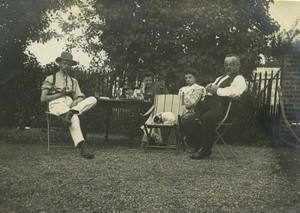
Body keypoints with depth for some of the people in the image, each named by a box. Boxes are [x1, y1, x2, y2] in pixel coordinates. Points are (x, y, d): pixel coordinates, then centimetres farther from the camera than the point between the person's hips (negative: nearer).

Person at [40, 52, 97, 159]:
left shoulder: (73, 81, 28)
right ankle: (82, 147, -55)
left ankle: (71, 112, -44)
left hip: (70, 104, 5)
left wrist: (75, 102, -11)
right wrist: (61, 94, -6)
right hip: (56, 103, -5)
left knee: (92, 99, -23)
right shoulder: (51, 78, 16)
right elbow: (43, 99, 5)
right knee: (74, 117, -39)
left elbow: (80, 97, 15)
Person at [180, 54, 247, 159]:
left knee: (206, 118, -40)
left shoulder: (239, 79, 5)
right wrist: (208, 88, 13)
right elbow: (209, 91, 38)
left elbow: (235, 91, -17)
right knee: (186, 124, -10)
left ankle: (205, 150, -22)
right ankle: (200, 146, 2)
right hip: (206, 107, 9)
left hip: (220, 108, -8)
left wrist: (217, 90, -8)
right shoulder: (220, 78, 33)